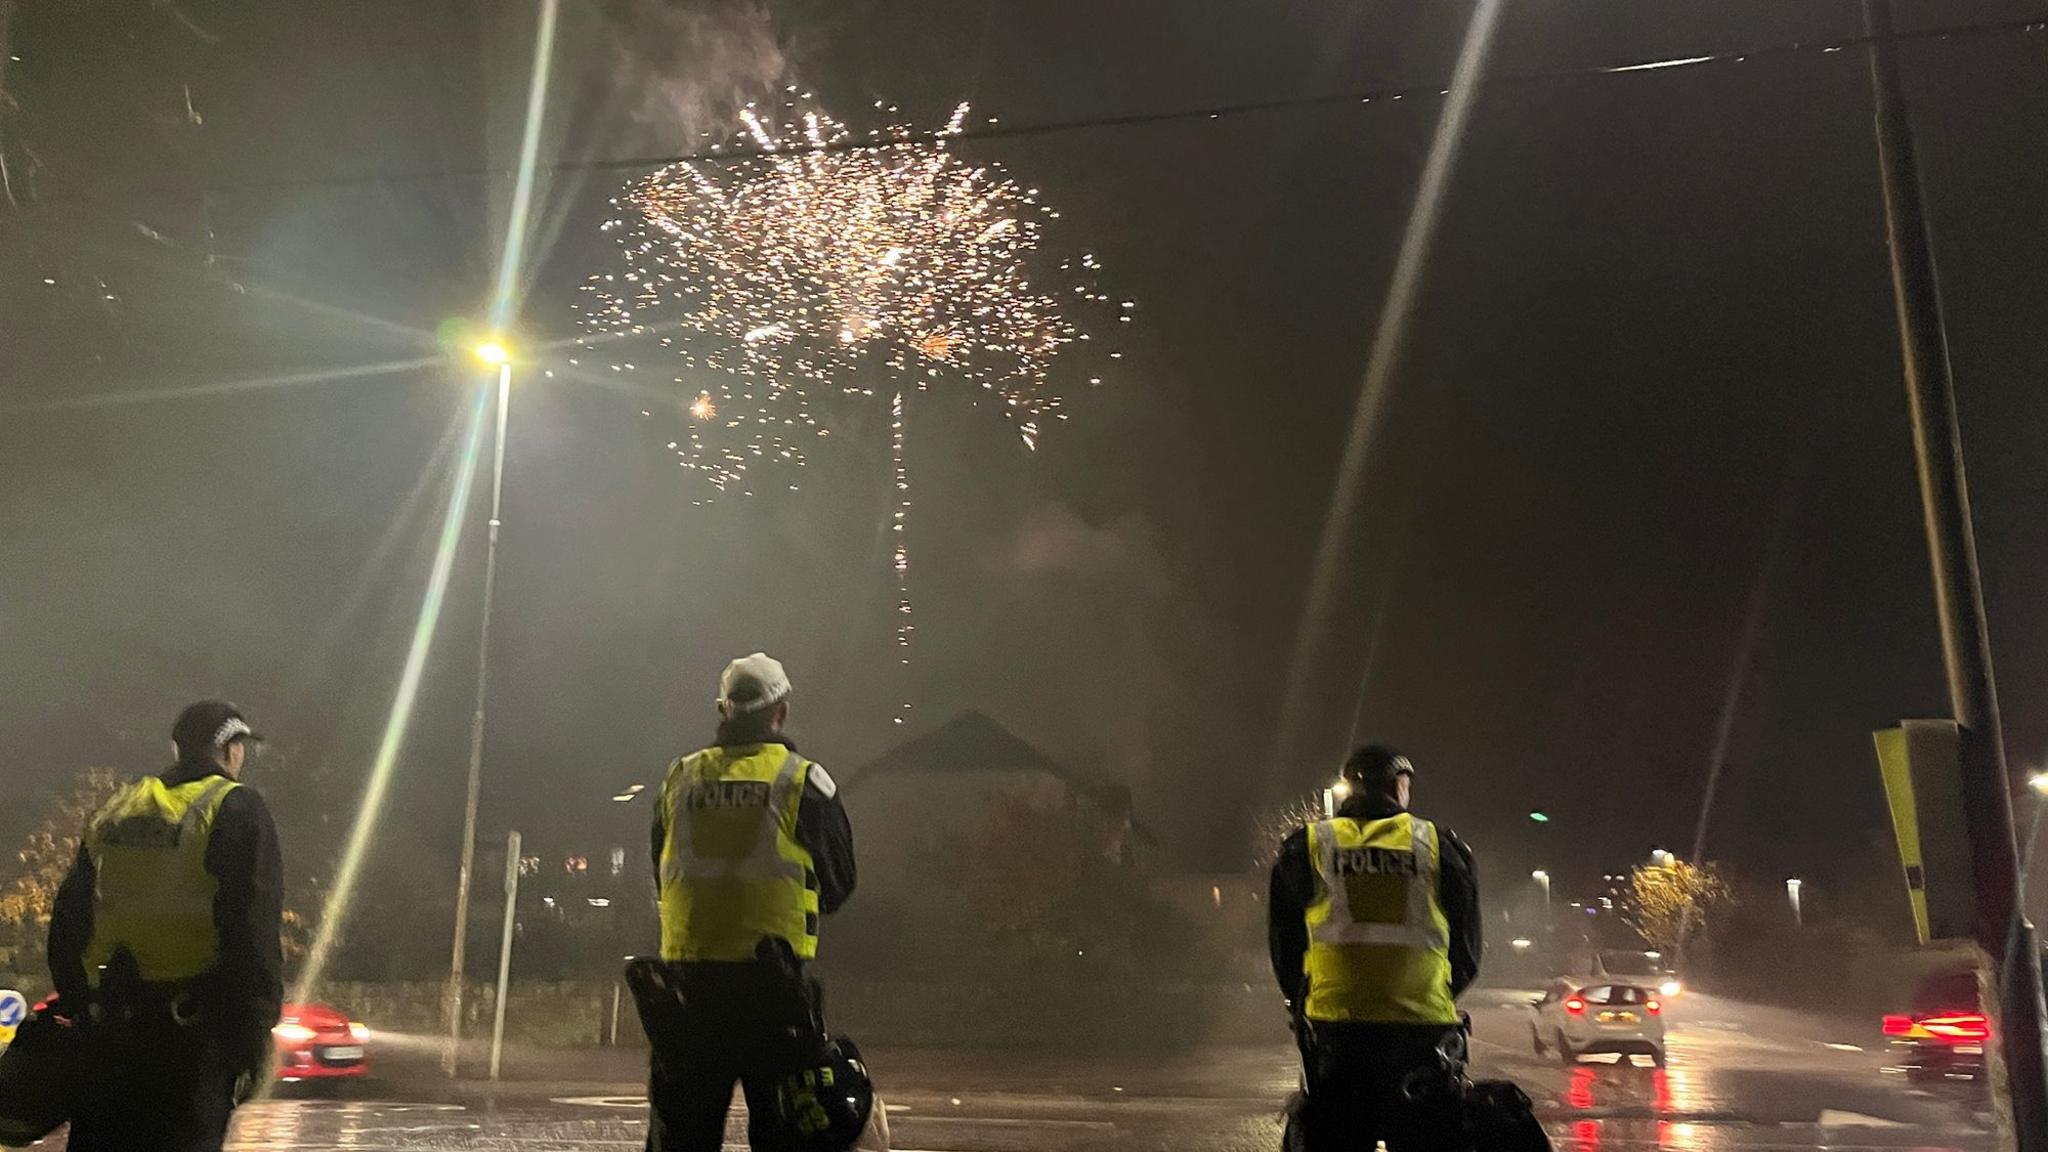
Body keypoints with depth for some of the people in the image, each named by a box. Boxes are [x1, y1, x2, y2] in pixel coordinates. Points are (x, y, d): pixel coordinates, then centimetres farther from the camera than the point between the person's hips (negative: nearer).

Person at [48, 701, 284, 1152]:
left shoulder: (115, 811, 14)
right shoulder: (234, 810, -7)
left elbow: (67, 921, 15)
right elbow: (255, 929, -14)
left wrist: (80, 1009, 20)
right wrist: (256, 1029, -11)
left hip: (110, 1028, 6)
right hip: (193, 1028, -6)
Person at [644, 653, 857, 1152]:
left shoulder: (679, 779, 8)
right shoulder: (803, 780, -2)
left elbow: (661, 874, 16)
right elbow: (838, 881, 4)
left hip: (687, 974, 3)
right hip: (771, 975, -3)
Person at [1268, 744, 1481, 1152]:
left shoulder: (1305, 846, 5)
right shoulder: (1442, 844, 5)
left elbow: (1283, 944, 9)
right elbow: (1468, 947, 11)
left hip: (1335, 1028, 0)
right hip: (1425, 1025, 0)